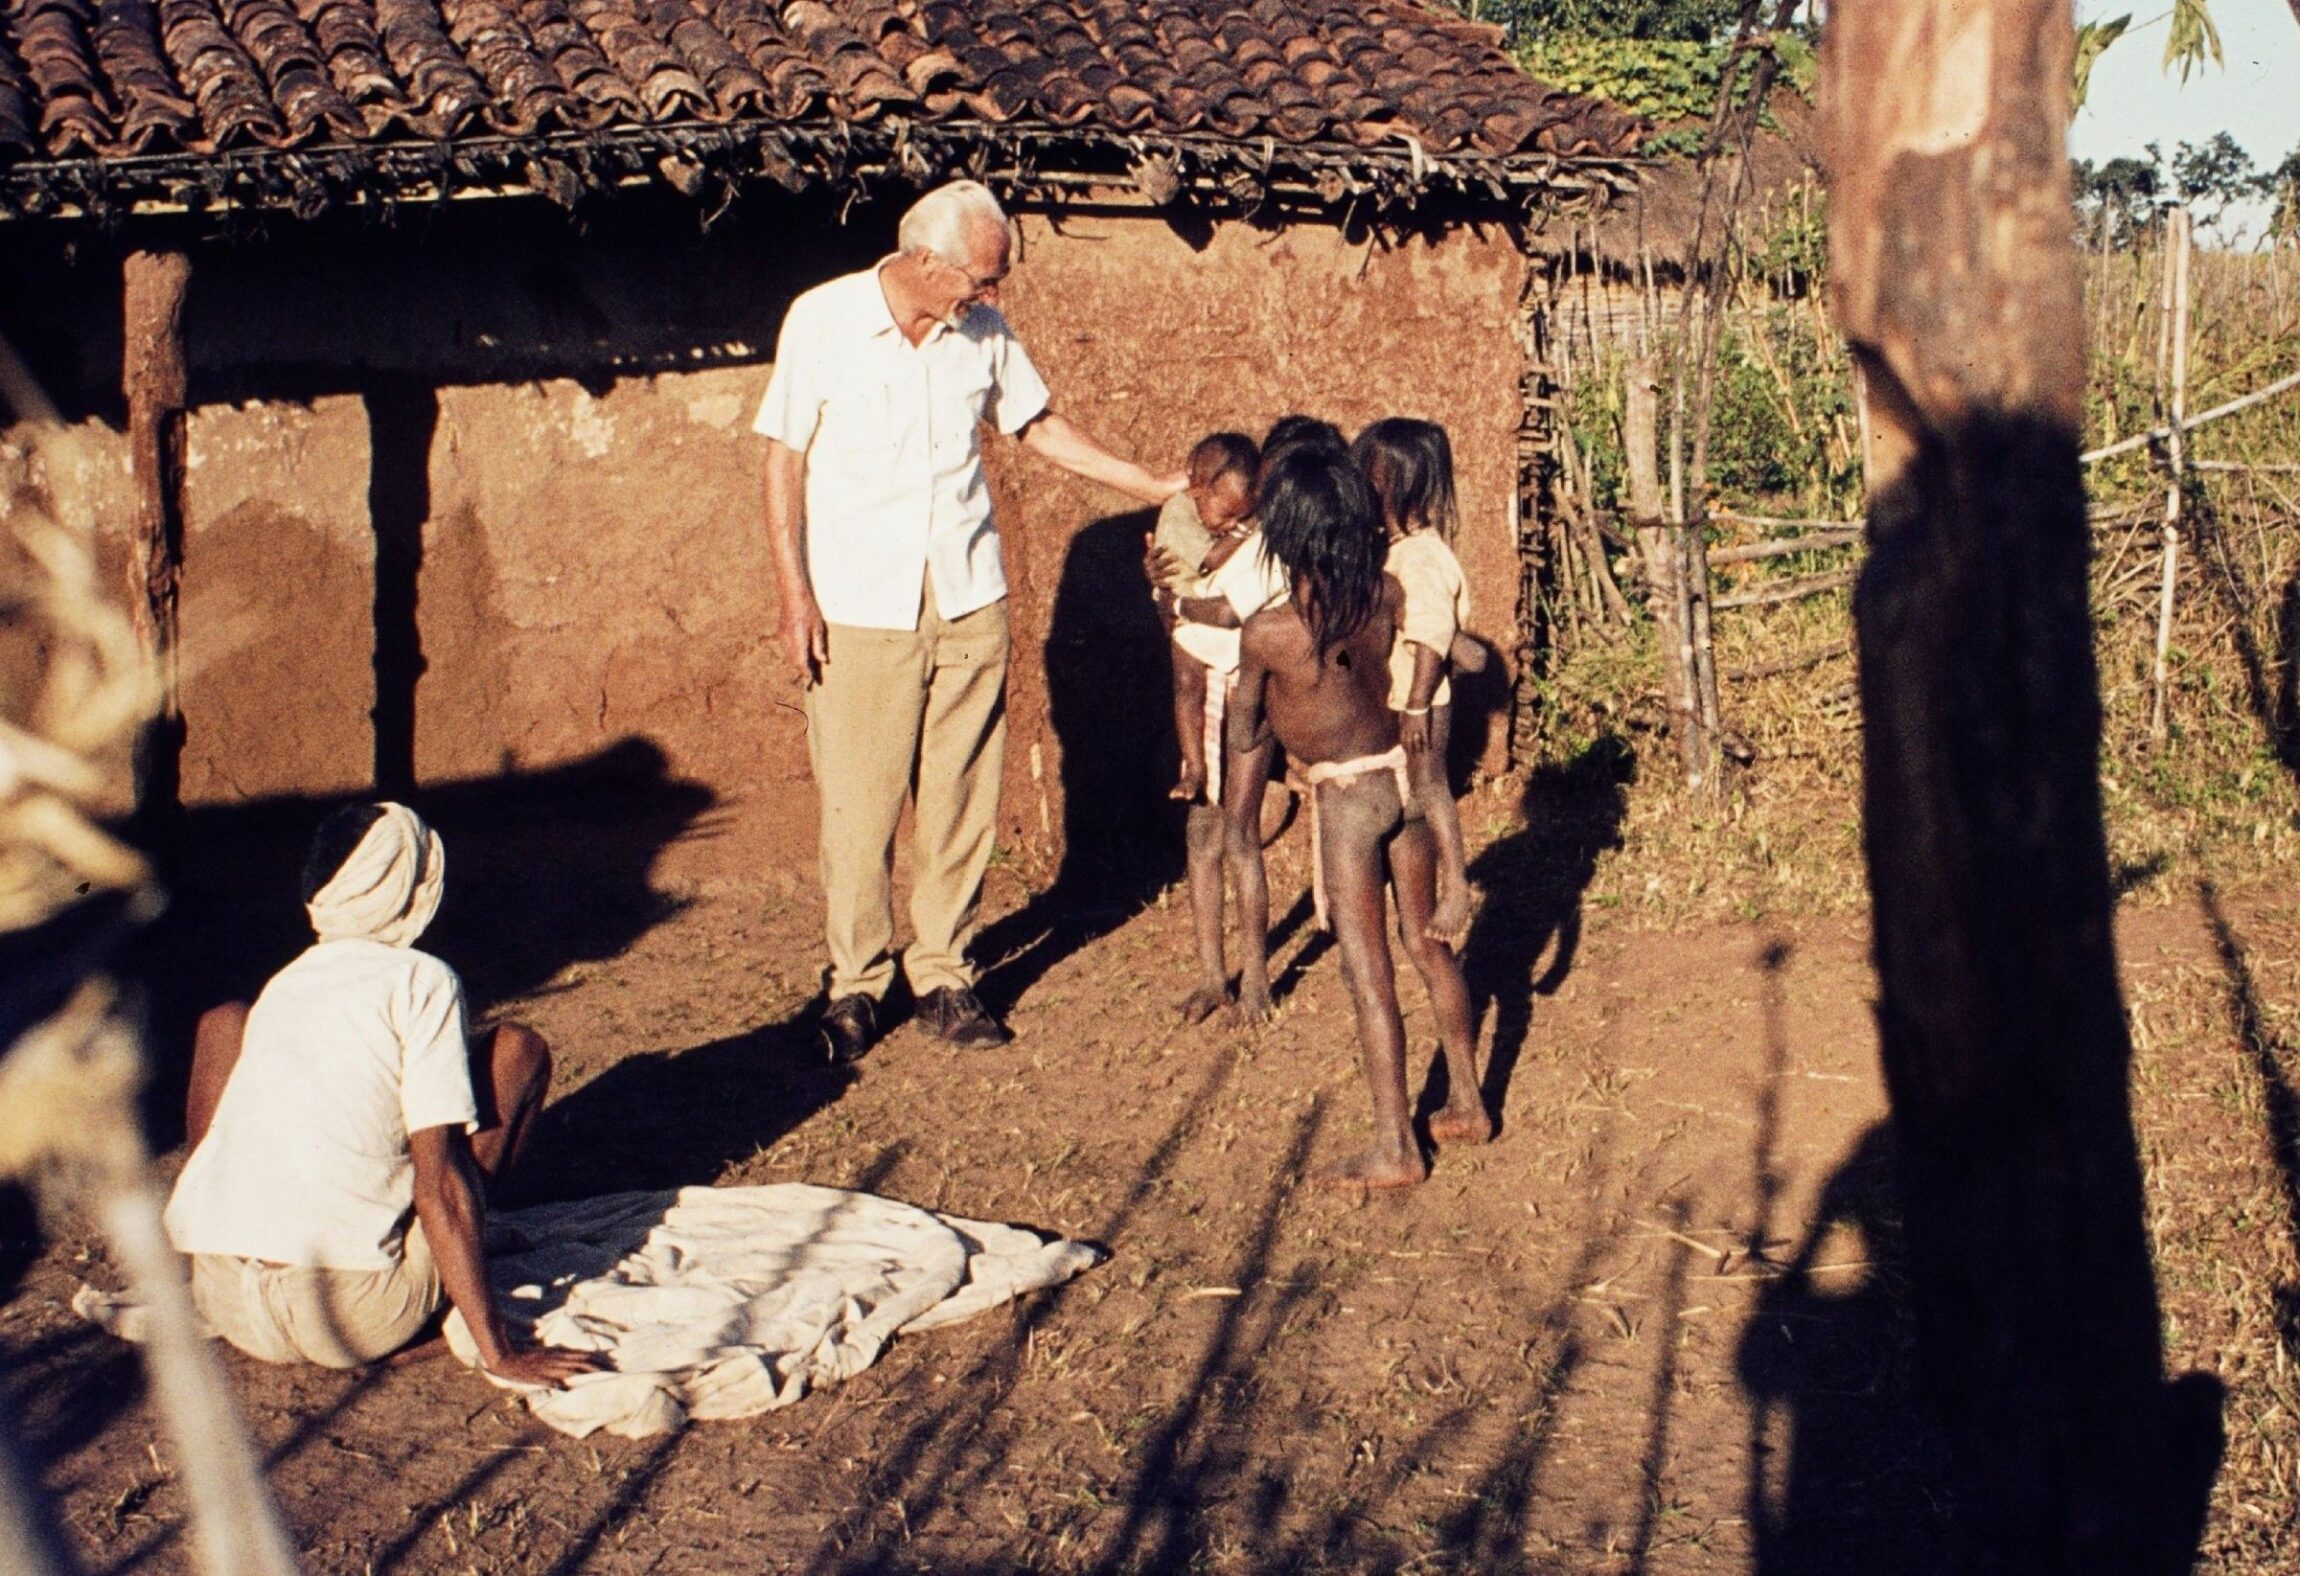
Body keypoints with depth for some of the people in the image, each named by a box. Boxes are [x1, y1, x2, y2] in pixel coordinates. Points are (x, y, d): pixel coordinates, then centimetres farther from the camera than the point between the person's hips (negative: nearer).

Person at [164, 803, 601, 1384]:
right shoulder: (421, 979, 1)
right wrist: (499, 1353, -5)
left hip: (222, 1306, 6)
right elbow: (438, 1182, -6)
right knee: (520, 1051, 9)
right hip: (351, 1320, -5)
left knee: (225, 1021, 26)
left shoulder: (284, 983, 19)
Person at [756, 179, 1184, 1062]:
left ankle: (944, 974, 19)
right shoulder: (823, 320, -7)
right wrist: (794, 593, -9)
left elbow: (1039, 428, 16)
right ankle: (856, 982, 17)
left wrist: (1157, 488, 14)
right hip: (859, 609, -3)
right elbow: (784, 459, -4)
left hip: (968, 602, 3)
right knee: (859, 804, 1)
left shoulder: (985, 332, 3)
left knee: (960, 799, 6)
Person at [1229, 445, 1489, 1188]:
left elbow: (1244, 736, -4)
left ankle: (1395, 1147, 6)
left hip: (1346, 797, -6)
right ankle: (1467, 1103, 30)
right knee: (1427, 946, 18)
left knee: (1368, 973, 1)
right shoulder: (1389, 596, -6)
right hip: (1404, 774, 6)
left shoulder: (1267, 632, -19)